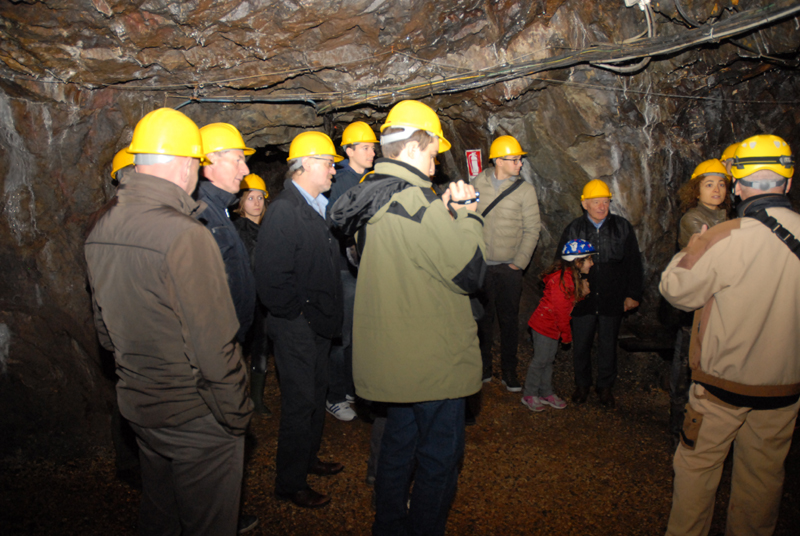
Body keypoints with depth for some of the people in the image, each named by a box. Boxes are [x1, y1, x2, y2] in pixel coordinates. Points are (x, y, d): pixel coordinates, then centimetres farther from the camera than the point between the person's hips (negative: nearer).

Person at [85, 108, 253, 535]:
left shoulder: (100, 232, 0)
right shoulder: (186, 236, -26)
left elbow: (104, 327, 10)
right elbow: (214, 346, -25)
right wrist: (236, 416, -11)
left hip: (136, 406, 8)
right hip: (196, 420, -8)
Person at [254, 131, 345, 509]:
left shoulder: (317, 208, 10)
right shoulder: (284, 211, -19)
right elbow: (273, 277, -26)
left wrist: (327, 313, 10)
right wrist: (299, 311, -15)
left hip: (317, 324, 9)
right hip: (296, 328, -9)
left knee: (316, 395, 21)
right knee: (300, 403, 3)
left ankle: (308, 459, 41)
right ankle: (290, 483, 21)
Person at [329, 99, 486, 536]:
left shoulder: (372, 197, 5)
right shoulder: (416, 202, -23)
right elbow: (469, 273, -18)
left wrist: (447, 213, 7)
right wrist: (466, 214, -6)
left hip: (391, 353, 9)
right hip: (431, 359, -9)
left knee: (399, 442, 25)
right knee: (440, 457, 9)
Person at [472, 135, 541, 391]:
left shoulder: (525, 190, -2)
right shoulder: (477, 184, 1)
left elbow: (531, 230, -1)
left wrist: (519, 263, -6)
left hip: (509, 267, -1)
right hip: (481, 264, 1)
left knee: (509, 319, 5)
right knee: (483, 316, 10)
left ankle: (509, 372, 18)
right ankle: (484, 367, 24)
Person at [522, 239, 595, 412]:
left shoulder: (573, 277, 9)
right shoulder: (562, 278, -24)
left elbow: (571, 300, 14)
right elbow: (560, 309, -22)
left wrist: (582, 292, -4)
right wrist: (566, 333, -14)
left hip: (552, 326, 10)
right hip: (544, 324, -10)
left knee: (548, 359, 17)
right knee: (540, 360, 0)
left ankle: (546, 393, 28)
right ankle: (529, 395, 13)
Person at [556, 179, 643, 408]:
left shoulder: (622, 227, 0)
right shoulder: (573, 229, -1)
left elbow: (634, 263, 4)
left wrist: (633, 294, 1)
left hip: (612, 301, 0)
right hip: (581, 300, 0)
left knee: (608, 346, 12)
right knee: (581, 345, 10)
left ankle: (605, 386, 31)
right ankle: (582, 384, 32)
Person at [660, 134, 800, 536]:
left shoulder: (722, 239, -21)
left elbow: (677, 290, -9)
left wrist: (690, 252, 8)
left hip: (723, 385, -4)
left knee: (697, 465, 14)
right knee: (763, 473, 20)